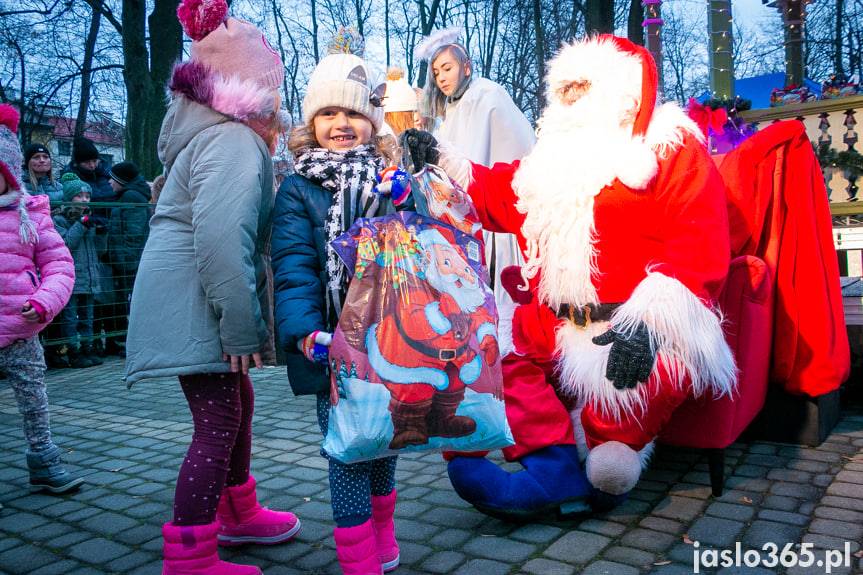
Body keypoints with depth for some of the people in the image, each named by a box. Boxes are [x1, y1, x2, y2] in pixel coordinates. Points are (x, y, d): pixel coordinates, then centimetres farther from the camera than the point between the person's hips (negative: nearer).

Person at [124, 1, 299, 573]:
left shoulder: (224, 135, 15)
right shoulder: (233, 142, -18)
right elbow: (220, 240, -28)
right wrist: (241, 329, -25)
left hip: (193, 304, 10)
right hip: (193, 307, -10)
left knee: (238, 401, 19)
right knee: (219, 422, -5)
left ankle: (237, 514, 37)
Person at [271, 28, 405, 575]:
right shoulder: (298, 190, 0)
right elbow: (293, 271, -10)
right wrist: (315, 340, -23)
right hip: (335, 353, -3)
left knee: (384, 446, 16)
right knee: (347, 454, 0)